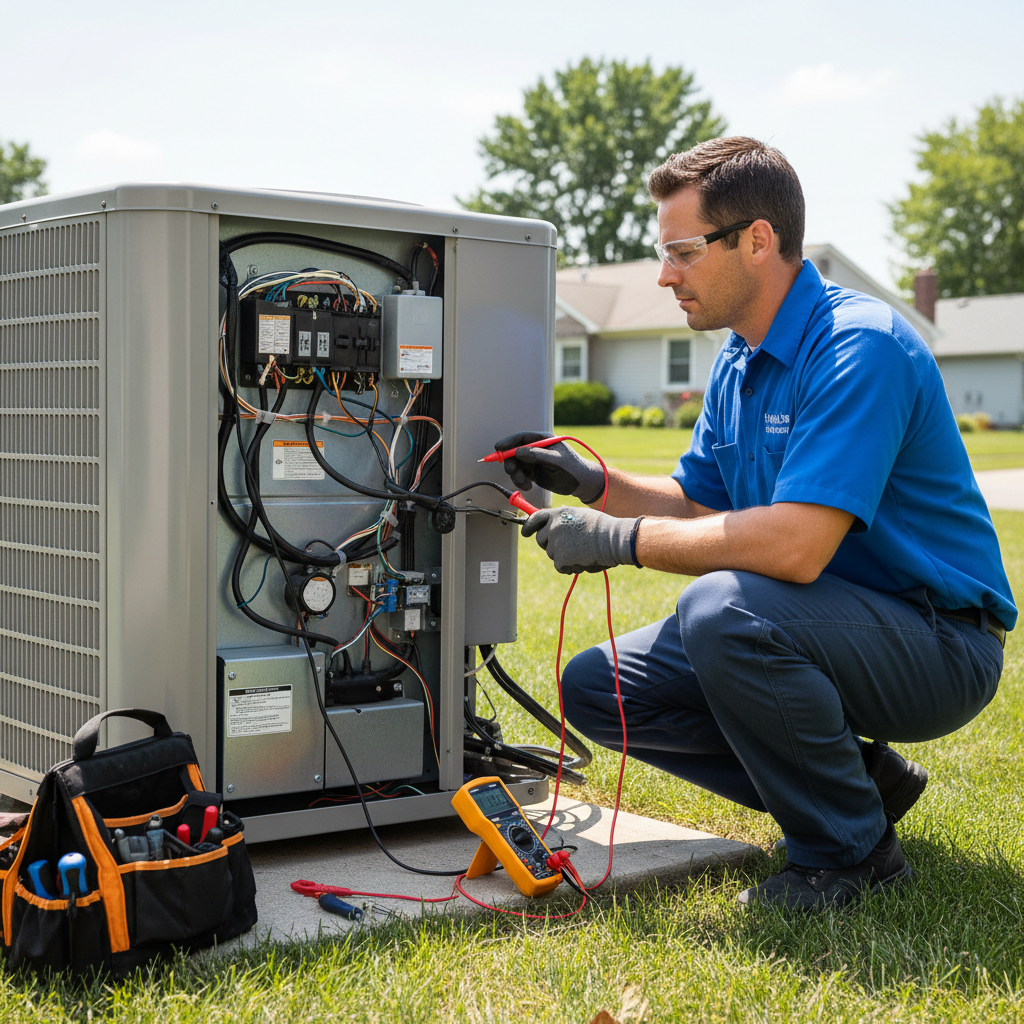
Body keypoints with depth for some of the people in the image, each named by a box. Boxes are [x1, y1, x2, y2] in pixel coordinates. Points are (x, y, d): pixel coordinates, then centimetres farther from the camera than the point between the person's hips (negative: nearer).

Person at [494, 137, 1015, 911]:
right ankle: (856, 779, 7)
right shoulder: (739, 362, 8)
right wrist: (592, 482, 0)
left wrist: (623, 540, -24)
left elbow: (795, 543, -33)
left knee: (723, 608, -35)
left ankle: (852, 847, -12)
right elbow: (699, 504, 16)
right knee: (596, 687, 1)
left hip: (935, 644, -9)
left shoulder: (858, 346, -23)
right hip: (829, 629, 9)